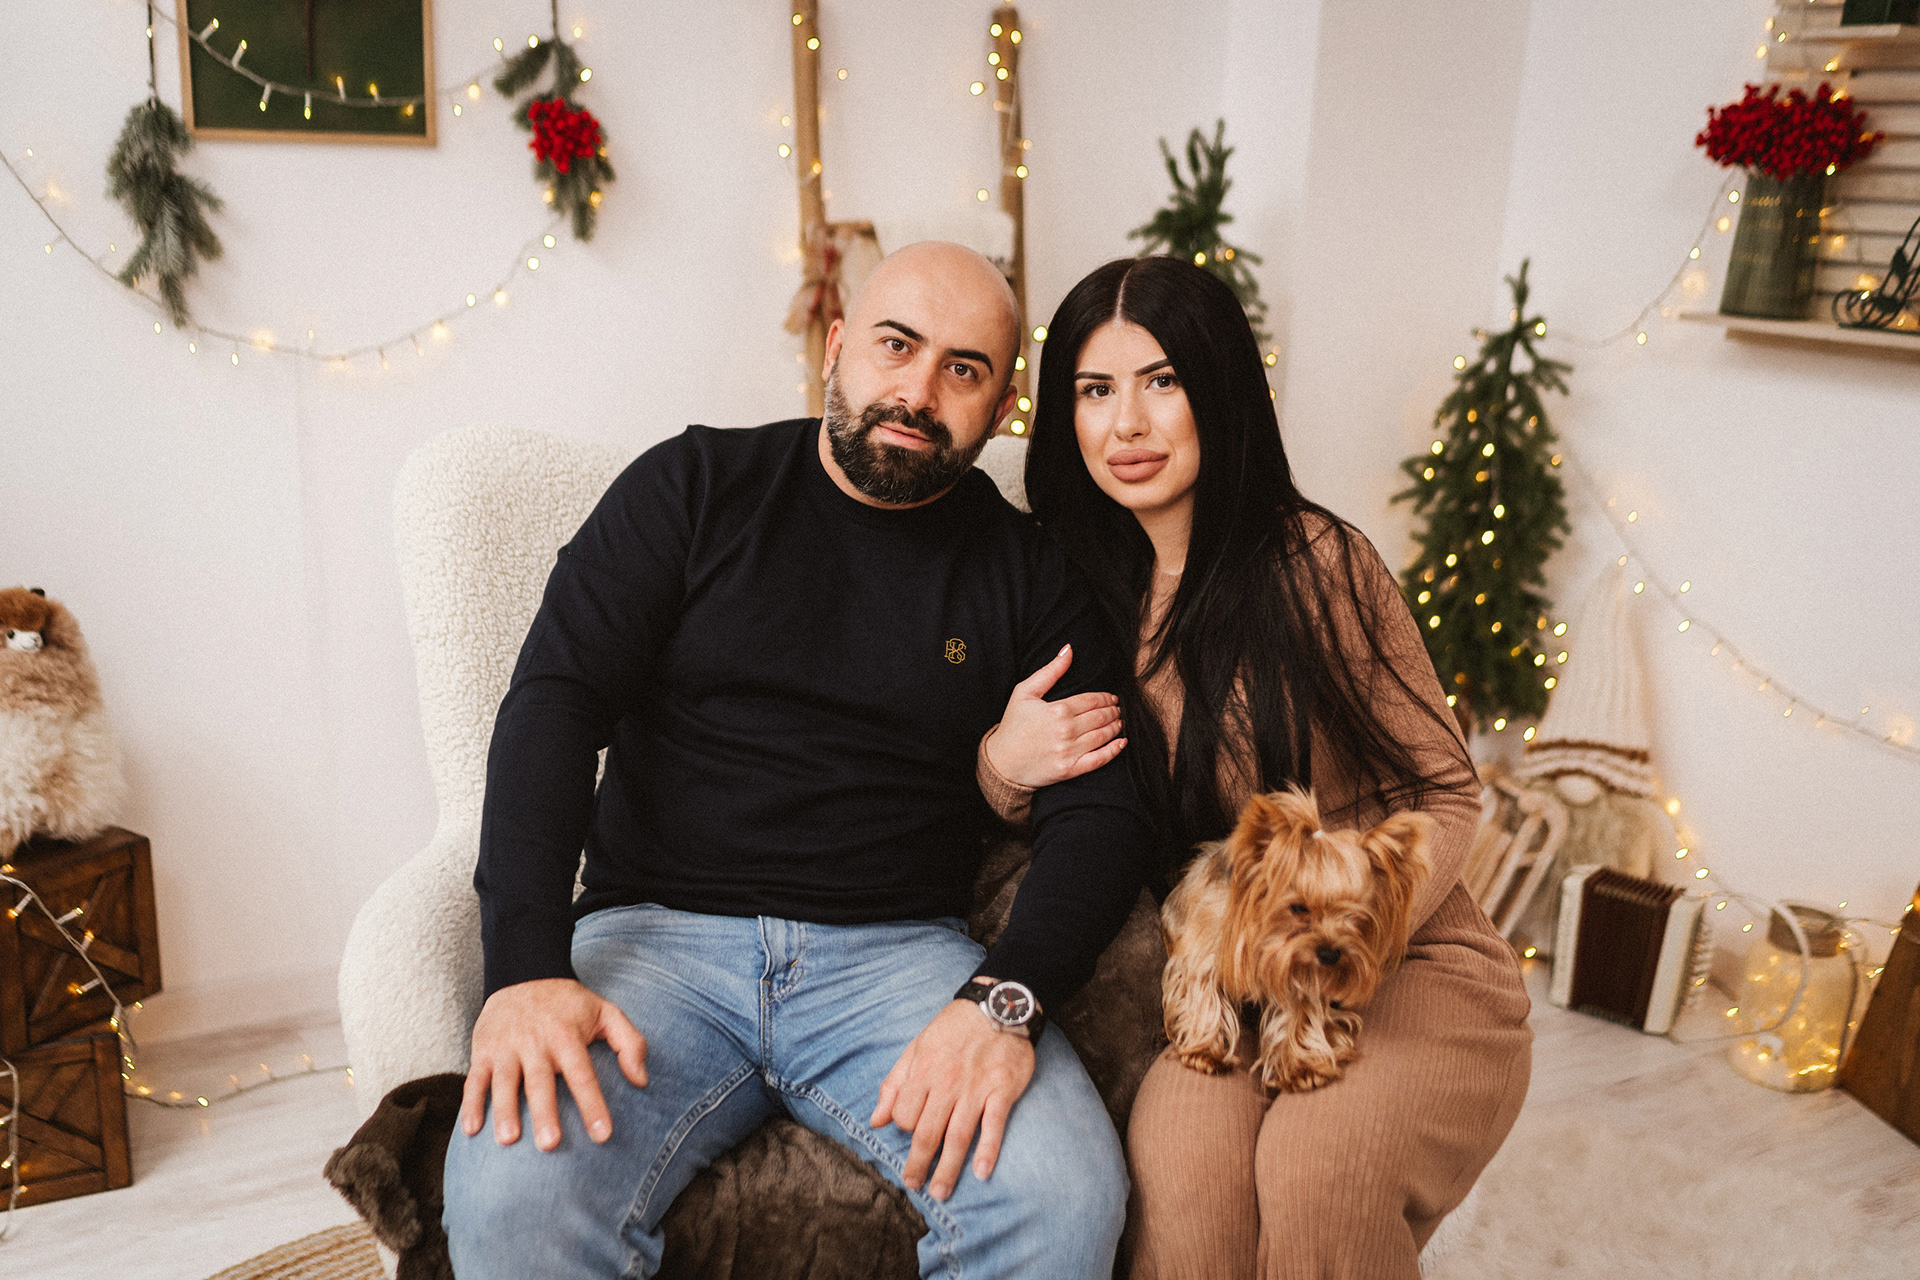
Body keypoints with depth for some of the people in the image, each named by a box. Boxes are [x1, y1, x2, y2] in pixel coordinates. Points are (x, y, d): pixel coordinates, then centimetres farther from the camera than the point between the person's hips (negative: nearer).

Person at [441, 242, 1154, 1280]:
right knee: (512, 1196, -29)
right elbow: (554, 698, -3)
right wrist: (527, 965, -18)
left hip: (899, 953, 2)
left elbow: (1103, 812, 2)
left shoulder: (1029, 574, 9)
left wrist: (1005, 1000, -18)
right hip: (658, 927, -1)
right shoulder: (694, 488, 6)